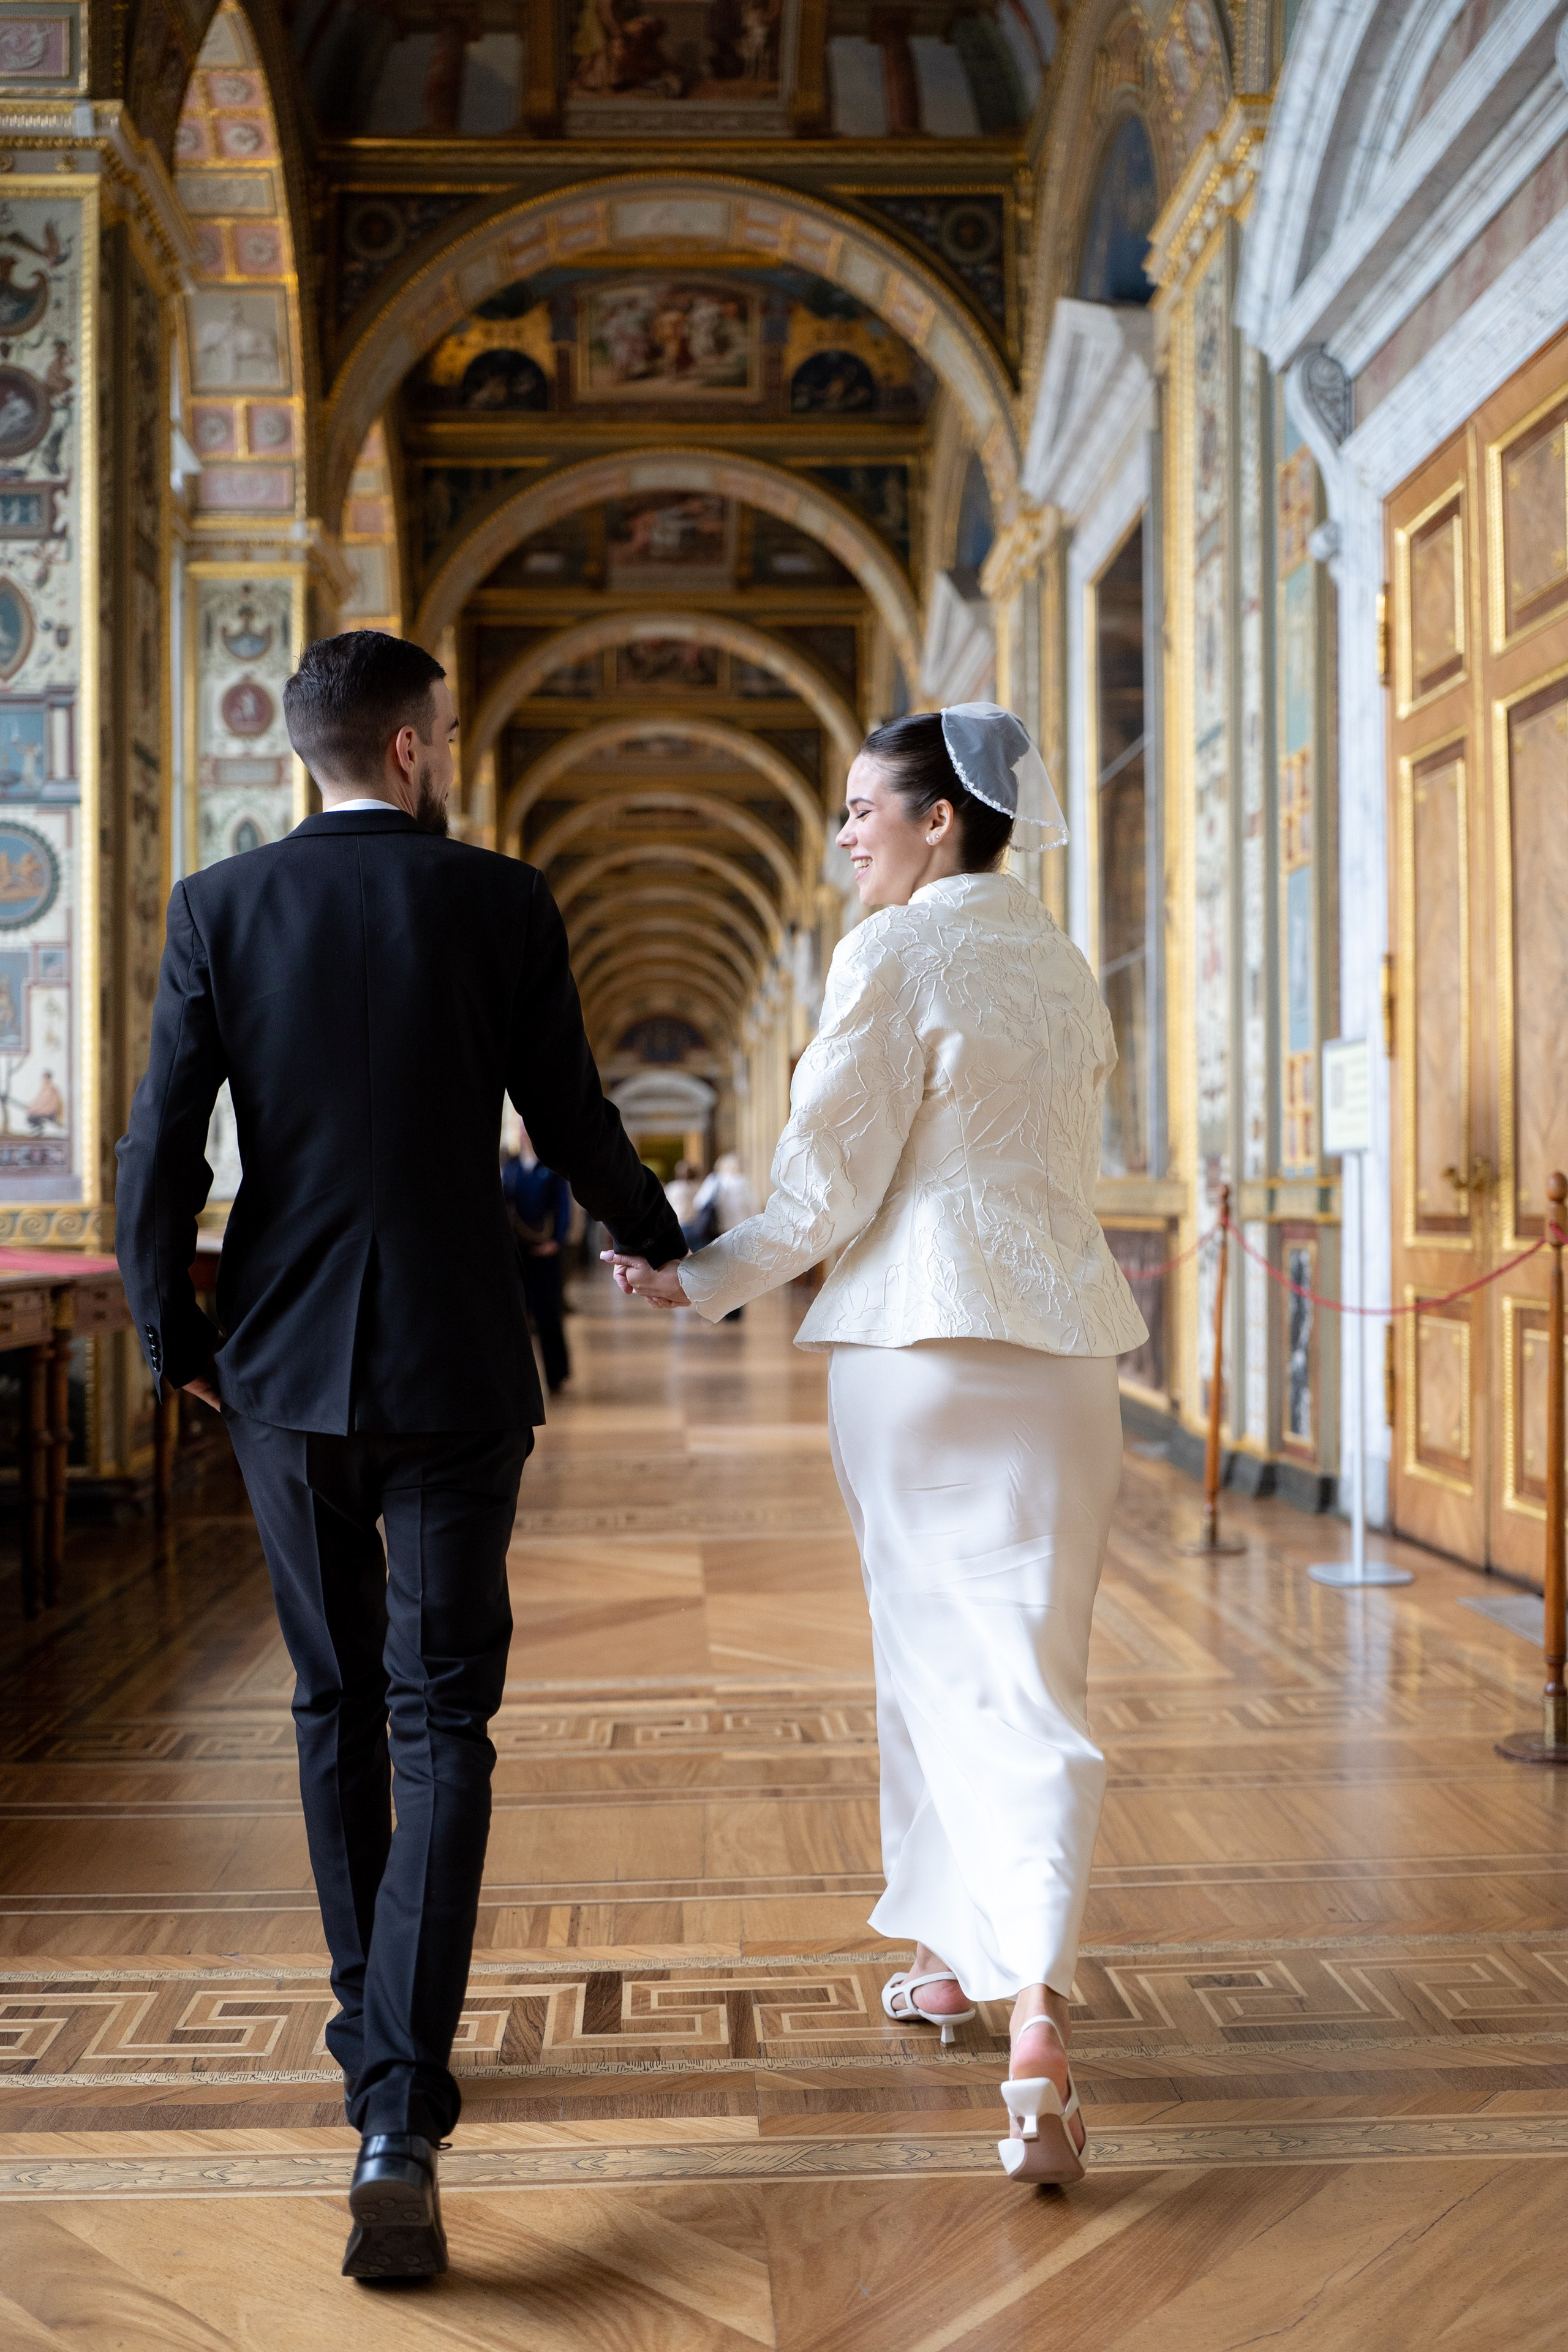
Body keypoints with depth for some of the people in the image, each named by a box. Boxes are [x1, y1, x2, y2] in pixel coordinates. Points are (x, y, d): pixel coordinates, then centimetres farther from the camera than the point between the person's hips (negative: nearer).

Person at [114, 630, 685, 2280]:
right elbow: (573, 1133, 1)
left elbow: (161, 1154, -4)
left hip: (281, 1369, 3)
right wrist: (658, 1237, 21)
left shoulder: (219, 907, 0)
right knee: (439, 1726, 1)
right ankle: (398, 2126, -9)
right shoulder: (502, 905, -4)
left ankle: (375, 2043, 31)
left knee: (336, 1708, 18)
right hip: (454, 1370, -2)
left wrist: (172, 1341, 10)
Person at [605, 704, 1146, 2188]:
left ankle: (995, 1986, 14)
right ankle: (1023, 1991, 3)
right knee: (1022, 1659, 7)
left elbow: (833, 1178, -9)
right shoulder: (1063, 965, 13)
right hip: (1061, 1339, 6)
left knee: (946, 1653, 6)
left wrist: (706, 1282, 2)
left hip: (922, 1338, -5)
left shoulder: (894, 953, -8)